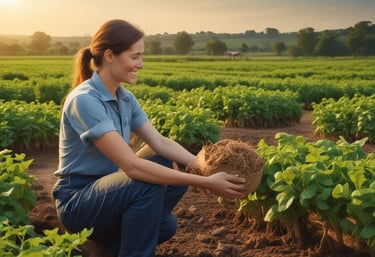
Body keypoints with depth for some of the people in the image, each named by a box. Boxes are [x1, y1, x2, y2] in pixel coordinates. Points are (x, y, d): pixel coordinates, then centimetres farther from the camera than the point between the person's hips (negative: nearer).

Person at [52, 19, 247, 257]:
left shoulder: (125, 97, 3)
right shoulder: (84, 100, -26)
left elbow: (160, 141, -4)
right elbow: (132, 165, -33)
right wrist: (205, 183, -35)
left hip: (106, 188, 8)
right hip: (77, 202, -8)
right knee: (149, 183, -31)